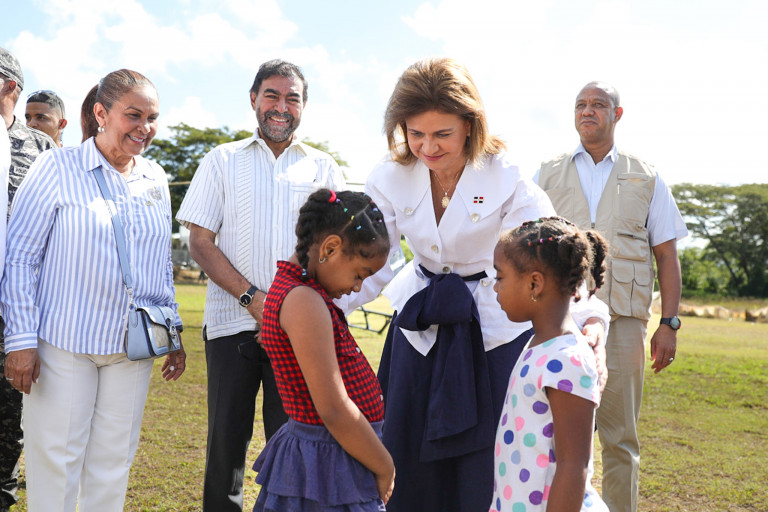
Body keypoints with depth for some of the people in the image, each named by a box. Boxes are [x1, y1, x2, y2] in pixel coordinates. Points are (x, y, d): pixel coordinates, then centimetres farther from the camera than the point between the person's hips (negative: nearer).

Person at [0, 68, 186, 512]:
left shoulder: (156, 180, 10)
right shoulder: (57, 168, -4)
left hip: (132, 347, 4)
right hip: (64, 343, -4)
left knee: (113, 463, 12)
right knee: (56, 461, 4)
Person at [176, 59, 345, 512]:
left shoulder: (324, 168, 12)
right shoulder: (224, 161, 10)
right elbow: (200, 241, 3)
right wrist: (252, 297, -10)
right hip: (232, 321, 0)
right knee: (226, 437, 4)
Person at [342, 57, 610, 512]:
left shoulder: (505, 178, -17)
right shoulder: (392, 177, -7)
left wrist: (589, 318, -43)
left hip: (495, 331, -3)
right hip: (421, 331, 4)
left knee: (488, 473, 3)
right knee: (410, 463, 12)